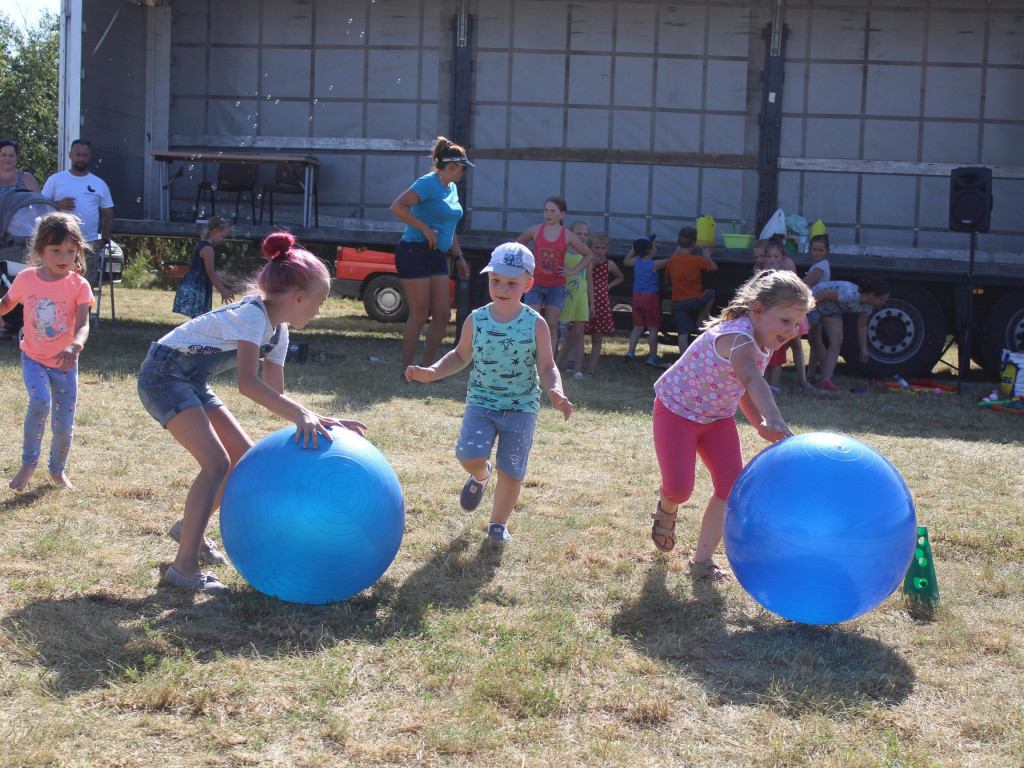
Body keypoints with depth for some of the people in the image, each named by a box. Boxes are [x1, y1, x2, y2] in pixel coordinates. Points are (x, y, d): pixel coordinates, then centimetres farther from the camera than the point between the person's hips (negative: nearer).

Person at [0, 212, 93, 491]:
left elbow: (83, 325, -24)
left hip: (65, 364, 0)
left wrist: (74, 346, -43)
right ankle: (28, 463, -8)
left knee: (64, 426, 3)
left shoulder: (79, 285, -12)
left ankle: (58, 469, 33)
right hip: (34, 358, 0)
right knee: (40, 401, -27)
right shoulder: (26, 279, -7)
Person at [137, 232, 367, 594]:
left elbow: (275, 393, 7)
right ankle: (184, 566, -18)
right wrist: (300, 414, -40)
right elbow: (247, 382, -36)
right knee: (216, 462, -19)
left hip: (192, 383, 10)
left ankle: (189, 528, 26)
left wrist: (320, 420, -4)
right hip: (163, 374, -10)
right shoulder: (252, 314, -23)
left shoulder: (278, 330, 6)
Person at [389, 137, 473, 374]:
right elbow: (397, 207, -23)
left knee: (443, 315, 6)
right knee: (419, 316, -6)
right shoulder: (428, 183, -12)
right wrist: (425, 229, -22)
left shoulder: (452, 188, 16)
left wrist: (459, 257, 23)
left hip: (437, 257, 9)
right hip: (414, 254, -9)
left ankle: (426, 367, 17)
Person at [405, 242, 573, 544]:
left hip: (521, 407, -1)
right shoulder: (476, 320, -1)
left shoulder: (535, 324, -7)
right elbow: (460, 356, 13)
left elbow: (547, 367, -4)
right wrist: (432, 372, -1)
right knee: (469, 455, -20)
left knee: (511, 471, -1)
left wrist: (555, 393, -24)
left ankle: (498, 523, 23)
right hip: (481, 402, 1)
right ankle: (480, 475, 18)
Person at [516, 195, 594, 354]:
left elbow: (589, 255, 9)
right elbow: (517, 244, 17)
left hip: (556, 286, 0)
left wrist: (574, 270, -1)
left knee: (552, 326, 1)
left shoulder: (567, 236, -3)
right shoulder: (535, 231, -2)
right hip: (535, 285, 0)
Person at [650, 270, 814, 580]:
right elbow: (751, 378, -54)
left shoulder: (763, 344, -4)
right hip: (677, 409, -8)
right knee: (679, 486, -16)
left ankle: (702, 557, 6)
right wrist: (773, 418, -72)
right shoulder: (737, 336, -34)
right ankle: (667, 509, 24)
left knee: (732, 484, -6)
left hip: (718, 416, 8)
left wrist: (762, 425, -9)